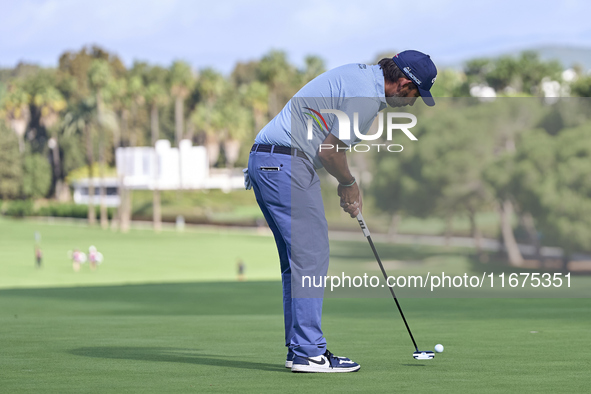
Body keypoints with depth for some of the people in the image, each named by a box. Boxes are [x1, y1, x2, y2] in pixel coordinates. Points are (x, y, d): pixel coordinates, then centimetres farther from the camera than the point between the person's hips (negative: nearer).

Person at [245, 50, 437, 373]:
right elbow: (328, 151, -16)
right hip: (286, 164, -11)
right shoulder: (367, 96, -15)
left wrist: (348, 187, 20)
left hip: (265, 162, 11)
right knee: (310, 255, -9)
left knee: (297, 259, 13)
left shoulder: (360, 75, 17)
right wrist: (348, 183, 2)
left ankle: (298, 348, 15)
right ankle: (308, 353, -9)